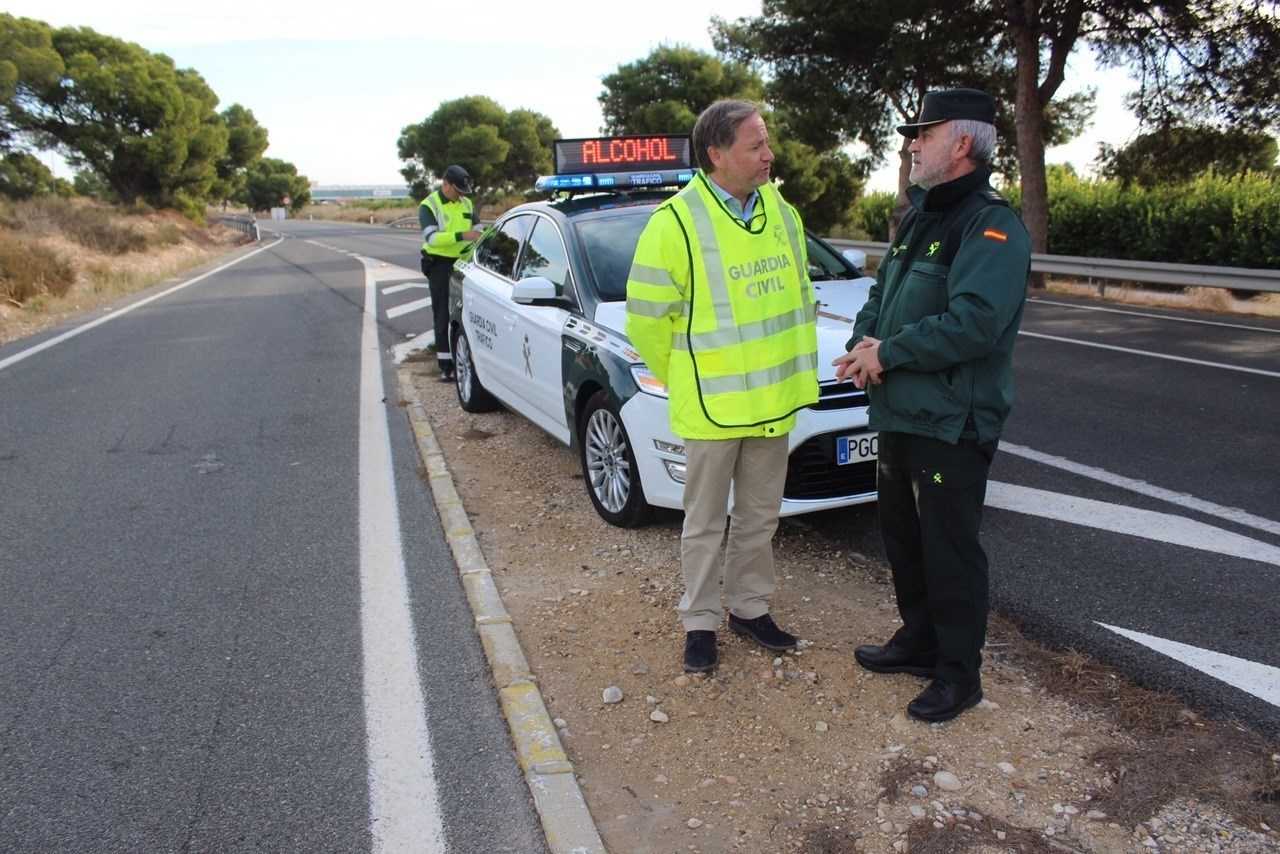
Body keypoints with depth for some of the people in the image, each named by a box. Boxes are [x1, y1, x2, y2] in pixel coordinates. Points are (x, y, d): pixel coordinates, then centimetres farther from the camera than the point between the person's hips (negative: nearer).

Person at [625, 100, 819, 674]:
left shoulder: (781, 212, 4)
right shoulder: (676, 222, -14)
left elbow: (802, 295, 16)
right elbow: (646, 319, -10)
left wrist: (797, 370, 14)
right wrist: (683, 381, -1)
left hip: (773, 402, 6)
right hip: (711, 408, -5)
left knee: (759, 517, 17)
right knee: (705, 524, 9)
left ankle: (749, 609, 35)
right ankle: (700, 622, 26)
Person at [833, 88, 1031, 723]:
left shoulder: (990, 226, -16)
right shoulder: (918, 218, 14)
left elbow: (973, 323, -28)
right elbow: (881, 295, 18)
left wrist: (888, 353, -19)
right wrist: (863, 345, -2)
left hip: (953, 425, -9)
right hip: (898, 414, 9)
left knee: (950, 551, 3)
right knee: (902, 536, 20)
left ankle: (958, 674, 20)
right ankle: (918, 640, 38)